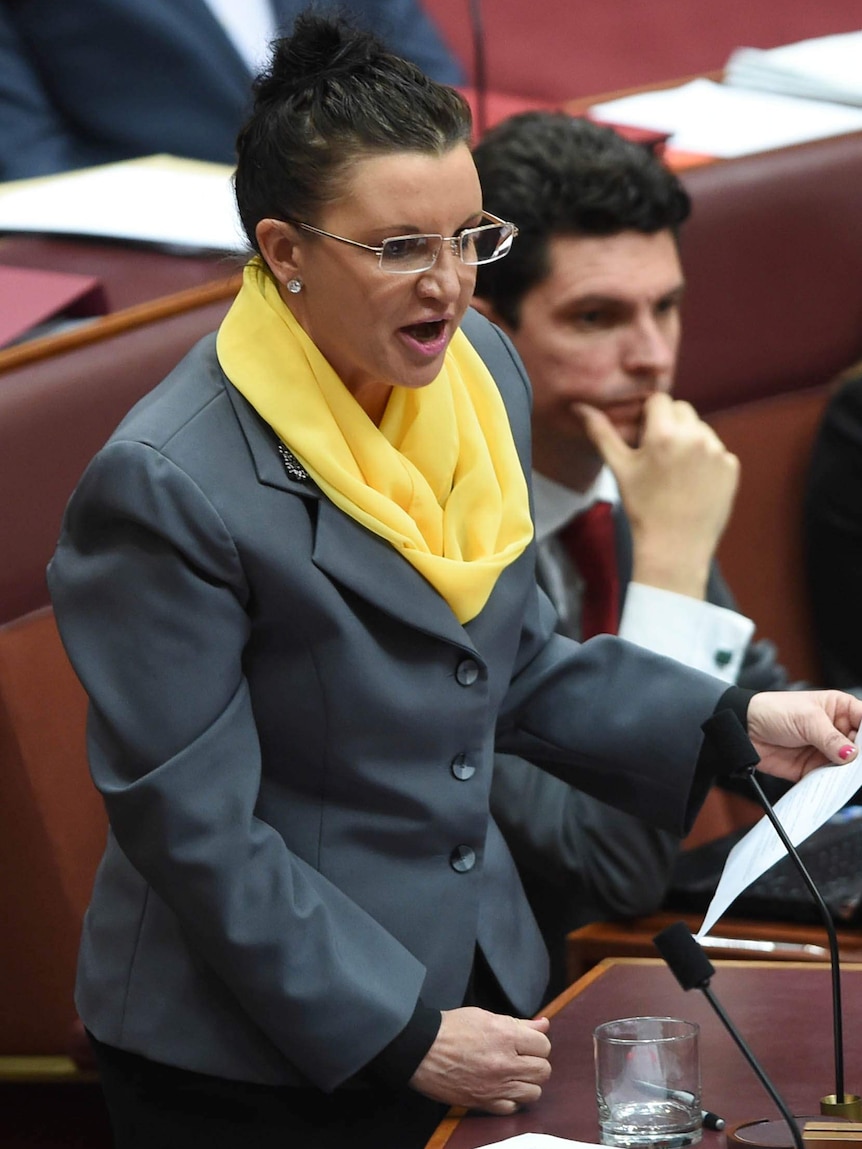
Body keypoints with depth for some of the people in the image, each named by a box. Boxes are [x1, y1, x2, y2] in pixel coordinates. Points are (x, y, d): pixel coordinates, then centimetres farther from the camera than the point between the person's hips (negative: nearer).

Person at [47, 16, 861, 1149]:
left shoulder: (480, 368, 0)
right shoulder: (164, 486, -23)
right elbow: (194, 829, -19)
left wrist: (735, 726, 2)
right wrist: (401, 1037, -17)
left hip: (479, 983, 7)